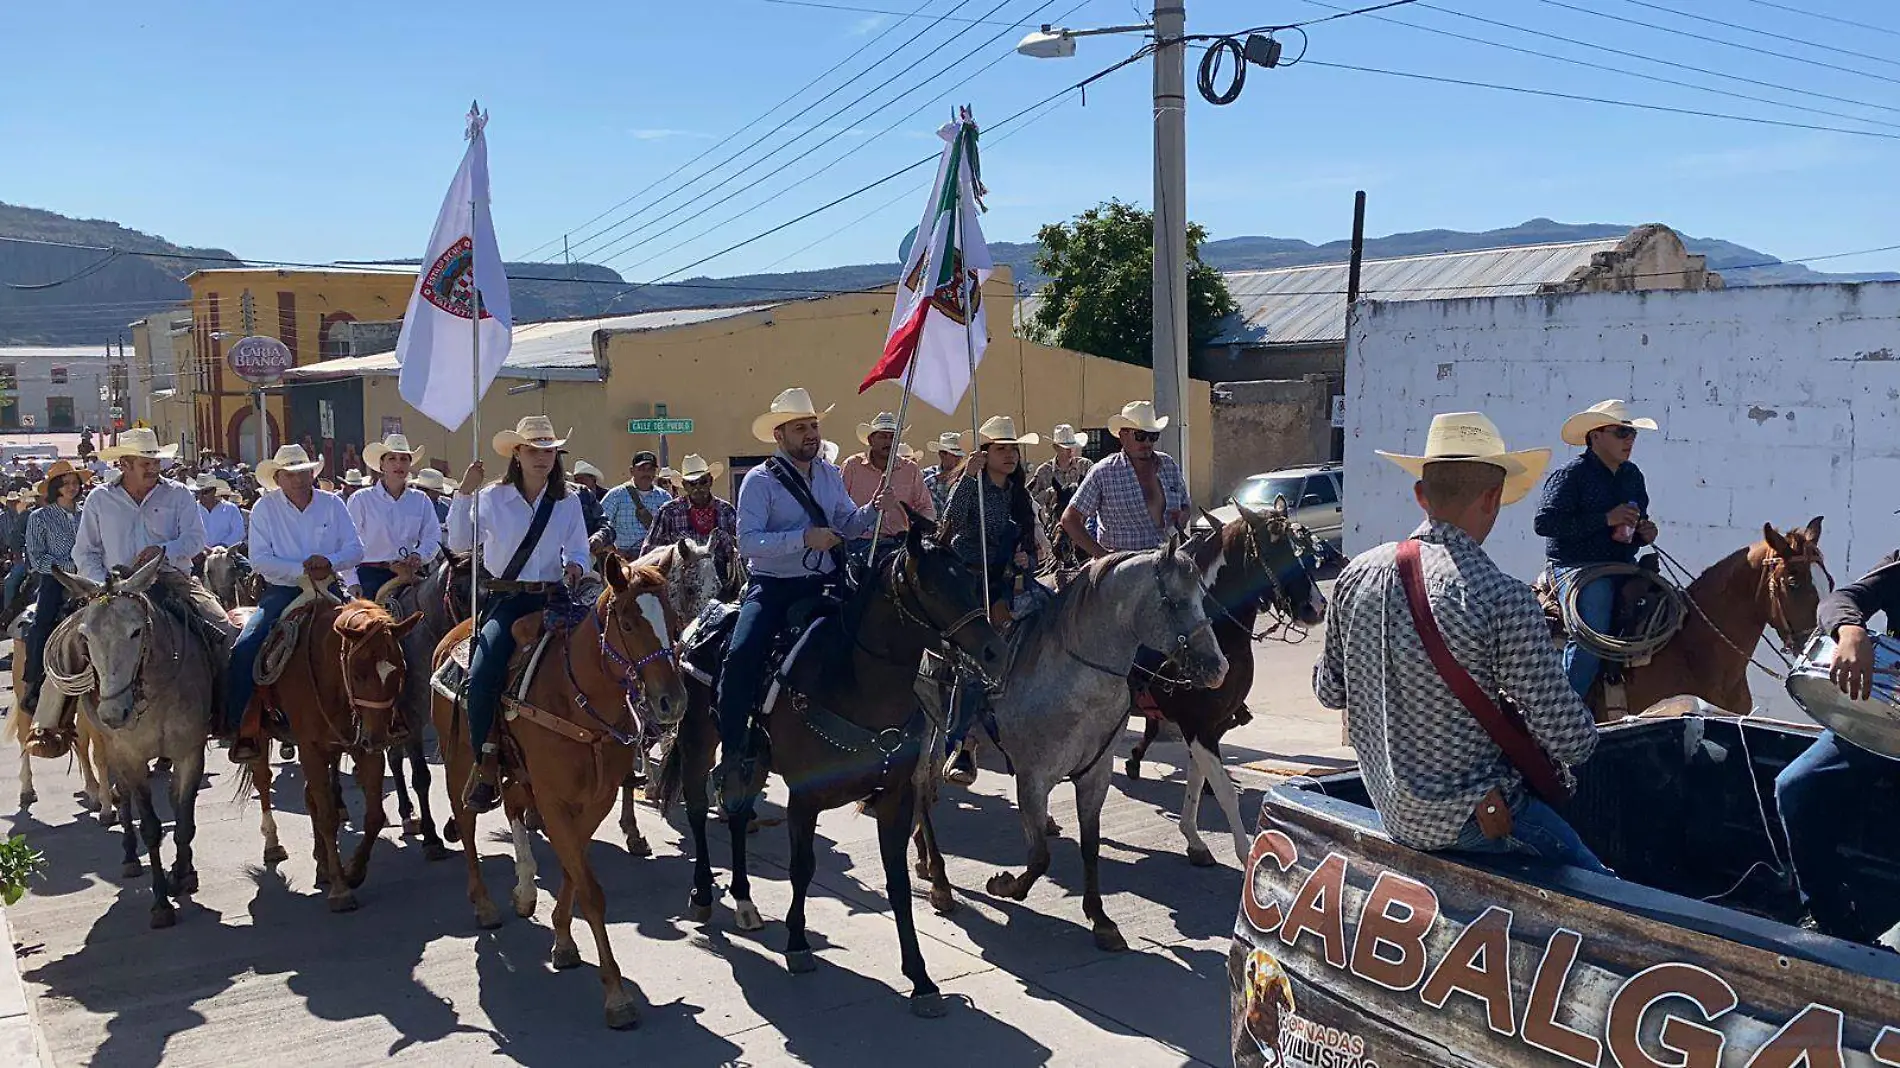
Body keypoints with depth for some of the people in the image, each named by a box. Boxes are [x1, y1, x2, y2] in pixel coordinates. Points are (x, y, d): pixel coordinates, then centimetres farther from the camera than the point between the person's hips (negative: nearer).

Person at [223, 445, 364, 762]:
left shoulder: (332, 504, 5)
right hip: (281, 593, -1)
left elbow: (356, 549, 2)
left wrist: (330, 562, -18)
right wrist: (302, 569, -19)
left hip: (327, 591, 1)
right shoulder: (265, 507, -1)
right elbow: (259, 559, -8)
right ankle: (241, 729, -13)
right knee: (244, 650, -20)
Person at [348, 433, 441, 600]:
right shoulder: (360, 500, 3)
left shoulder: (421, 500, 11)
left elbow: (433, 536, 7)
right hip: (371, 575, -2)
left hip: (408, 573, 2)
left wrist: (418, 555, -15)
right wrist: (353, 583, -8)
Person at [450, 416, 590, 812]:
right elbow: (459, 543, -6)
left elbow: (578, 551, 13)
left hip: (551, 598, 2)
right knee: (482, 674, -26)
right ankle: (486, 762, -11)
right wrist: (464, 494, -16)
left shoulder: (568, 503, 10)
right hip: (504, 599, -2)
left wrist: (575, 565, -10)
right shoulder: (493, 498, 3)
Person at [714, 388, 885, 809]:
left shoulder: (830, 475, 11)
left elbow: (847, 525, 16)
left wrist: (870, 510, -5)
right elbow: (748, 540, -18)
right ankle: (732, 756, -13)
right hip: (774, 586, -5)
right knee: (742, 656, -25)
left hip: (827, 583, 5)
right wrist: (804, 539, -25)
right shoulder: (759, 481, -7)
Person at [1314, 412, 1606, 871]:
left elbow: (1329, 690, 9)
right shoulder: (1505, 599, -22)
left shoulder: (1357, 574, -4)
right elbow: (1571, 741, -17)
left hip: (1392, 810, 7)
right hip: (1465, 821, -7)